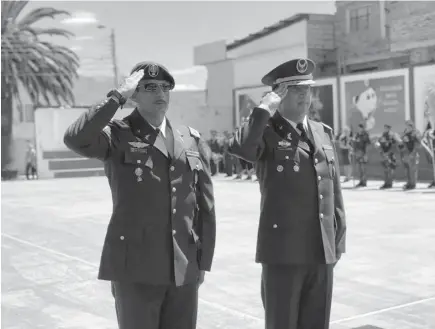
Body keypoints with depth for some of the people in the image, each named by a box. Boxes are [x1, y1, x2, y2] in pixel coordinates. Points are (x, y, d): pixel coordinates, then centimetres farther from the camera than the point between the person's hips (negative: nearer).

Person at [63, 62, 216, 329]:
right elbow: (75, 139, -24)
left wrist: (203, 262, 7)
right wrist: (118, 96, -18)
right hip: (135, 266, -4)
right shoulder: (117, 136, -2)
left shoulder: (192, 140, 9)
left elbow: (205, 205, 10)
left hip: (184, 268, 4)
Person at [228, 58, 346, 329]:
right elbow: (239, 147, -28)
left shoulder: (324, 132, 12)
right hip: (283, 251, -5)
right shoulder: (266, 133, -4)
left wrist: (338, 241, 11)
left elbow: (334, 192, 14)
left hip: (322, 251, 5)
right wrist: (266, 108, -17)